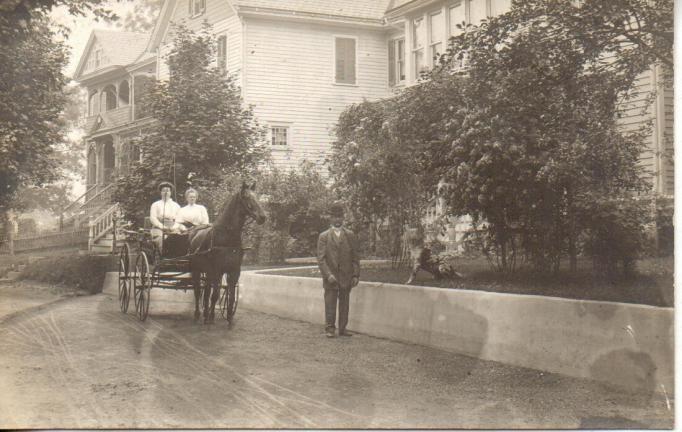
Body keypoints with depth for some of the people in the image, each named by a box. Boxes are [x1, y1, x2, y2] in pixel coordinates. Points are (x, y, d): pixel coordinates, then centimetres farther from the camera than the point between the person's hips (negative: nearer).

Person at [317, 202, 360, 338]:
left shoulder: (350, 235, 9)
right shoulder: (323, 237, 2)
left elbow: (355, 257, 8)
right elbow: (321, 259, -3)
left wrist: (356, 275, 0)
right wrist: (328, 275, -14)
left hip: (346, 278, 2)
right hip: (330, 278, -2)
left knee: (344, 304, 6)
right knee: (330, 305, 0)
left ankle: (343, 328, 14)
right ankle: (330, 329, 9)